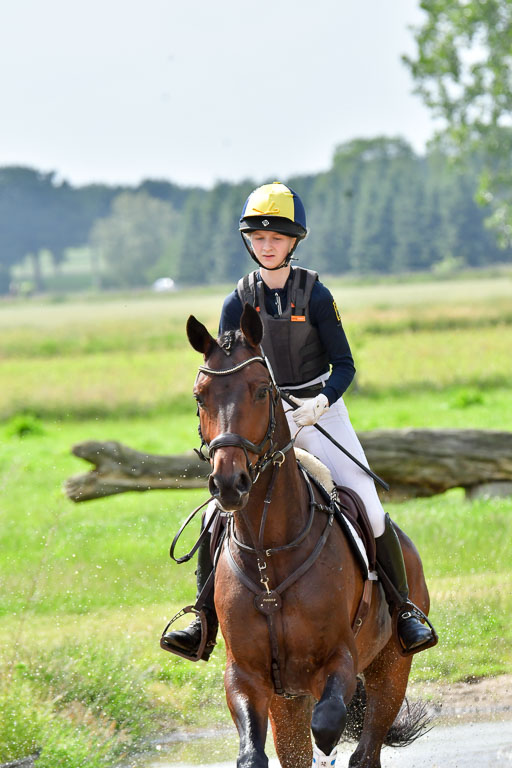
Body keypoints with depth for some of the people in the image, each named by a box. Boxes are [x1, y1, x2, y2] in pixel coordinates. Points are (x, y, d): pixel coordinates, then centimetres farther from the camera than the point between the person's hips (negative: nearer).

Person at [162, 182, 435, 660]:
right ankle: (205, 625, -6)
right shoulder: (239, 302, 1)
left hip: (321, 412, -2)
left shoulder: (315, 295, -6)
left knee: (367, 507, -17)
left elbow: (344, 365, -6)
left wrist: (319, 403, -25)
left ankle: (404, 609, -2)